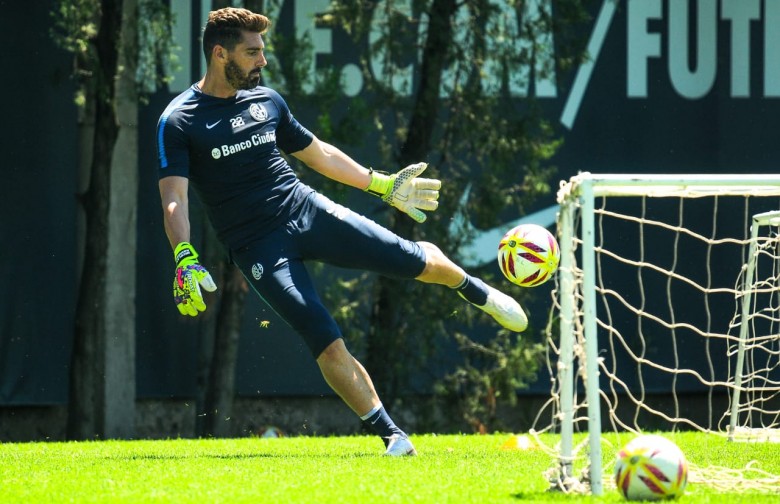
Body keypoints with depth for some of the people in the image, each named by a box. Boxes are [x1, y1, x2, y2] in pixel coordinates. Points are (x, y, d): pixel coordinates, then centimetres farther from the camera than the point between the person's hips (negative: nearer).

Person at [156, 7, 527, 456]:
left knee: (416, 260, -1)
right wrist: (186, 261, -32)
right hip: (259, 247, -4)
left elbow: (317, 153, 23)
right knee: (328, 346, -15)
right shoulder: (179, 123, -8)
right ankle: (392, 436, -5)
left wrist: (383, 184, 29)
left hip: (308, 211, 4)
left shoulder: (267, 101, 9)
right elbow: (174, 197, -17)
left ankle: (476, 292, 31)